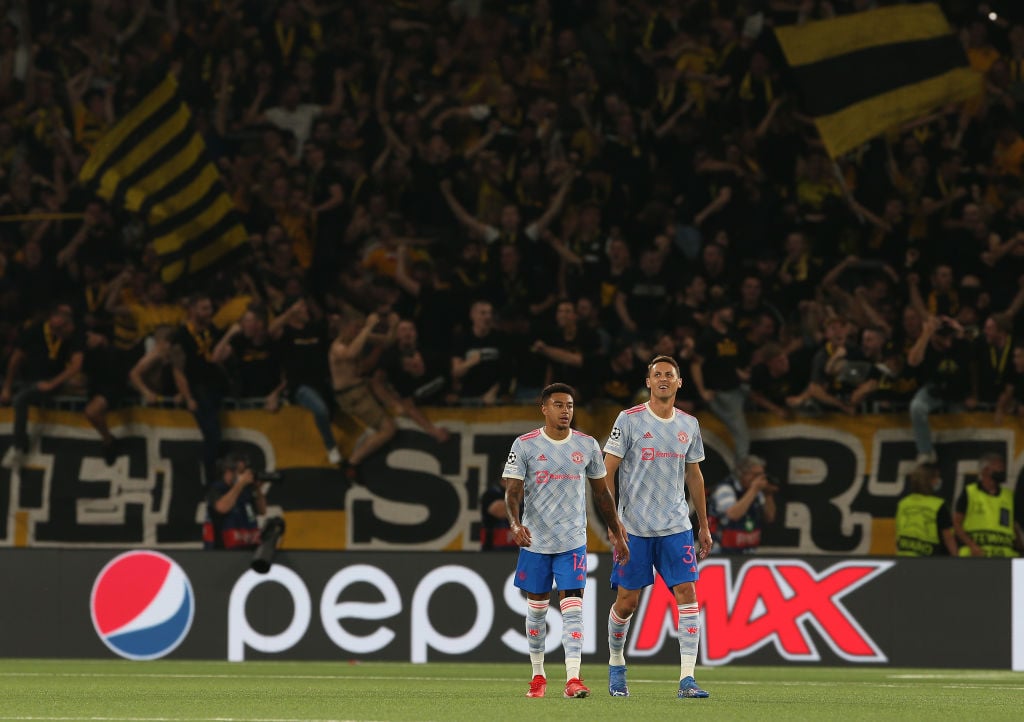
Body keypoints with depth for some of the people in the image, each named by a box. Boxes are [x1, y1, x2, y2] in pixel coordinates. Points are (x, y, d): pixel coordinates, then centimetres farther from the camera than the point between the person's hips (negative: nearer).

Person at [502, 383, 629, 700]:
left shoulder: (587, 445, 4)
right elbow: (513, 491, -7)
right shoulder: (525, 445, -3)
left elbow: (601, 492, 13)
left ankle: (573, 678, -16)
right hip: (535, 542, 0)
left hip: (573, 542, 0)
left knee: (572, 608, -11)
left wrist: (616, 534, 14)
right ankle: (538, 675, 24)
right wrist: (515, 523, -26)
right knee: (537, 608, 9)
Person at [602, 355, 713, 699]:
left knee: (687, 594, -10)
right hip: (634, 528, -3)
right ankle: (616, 666, 26)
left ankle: (687, 678, -11)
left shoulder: (688, 425, 9)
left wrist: (704, 525, 19)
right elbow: (606, 473, -5)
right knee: (627, 601, 1)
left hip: (676, 528, 3)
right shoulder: (629, 420, -4)